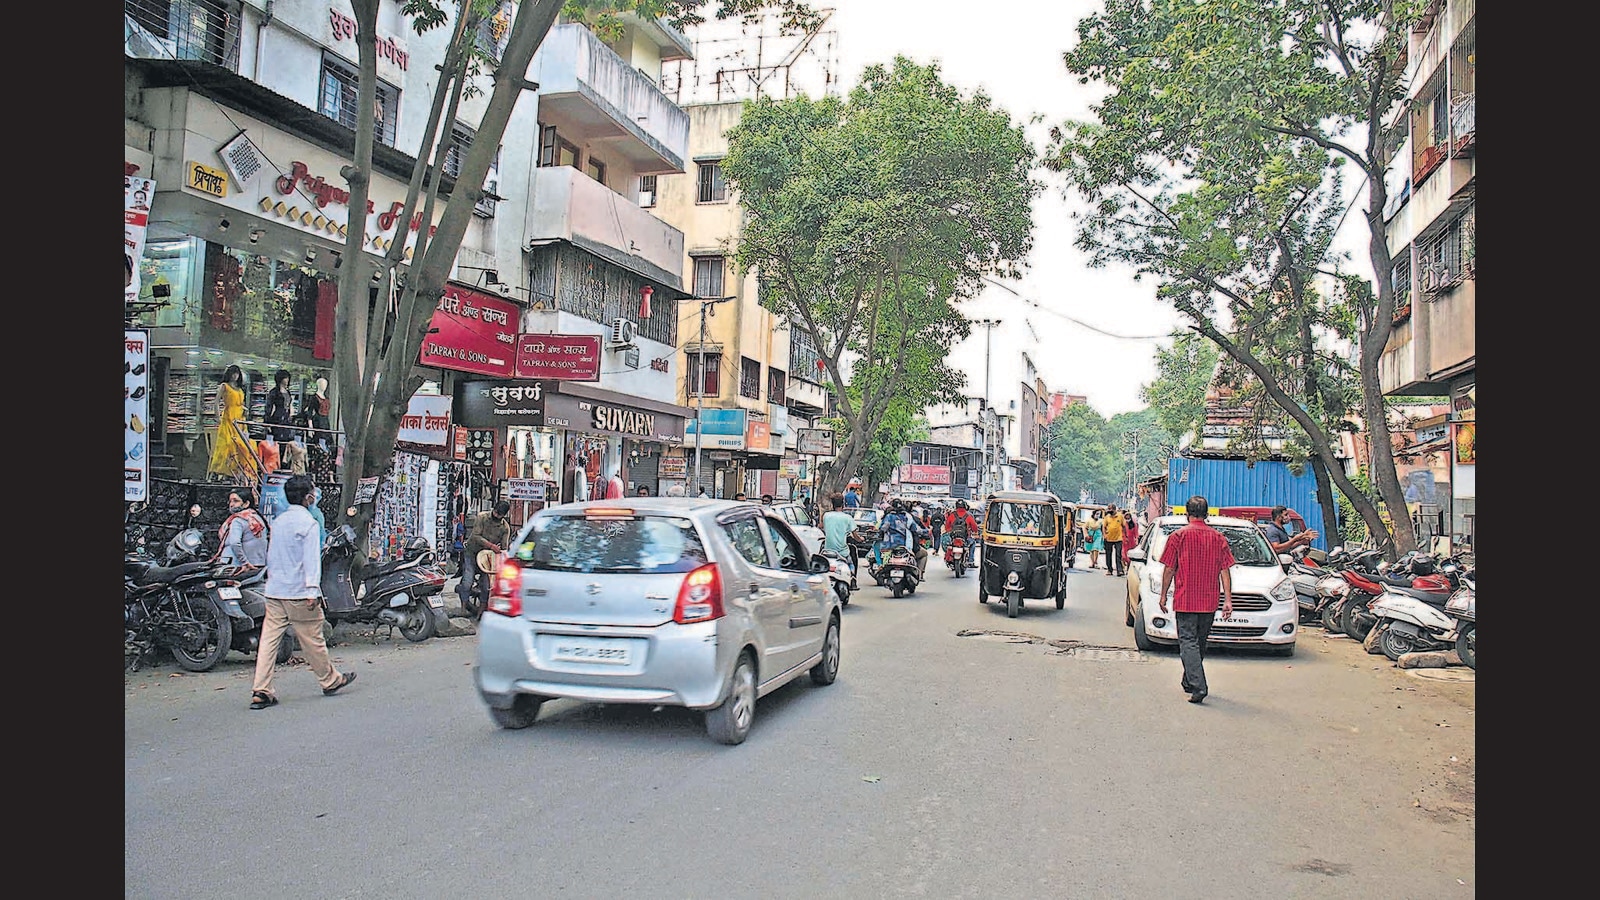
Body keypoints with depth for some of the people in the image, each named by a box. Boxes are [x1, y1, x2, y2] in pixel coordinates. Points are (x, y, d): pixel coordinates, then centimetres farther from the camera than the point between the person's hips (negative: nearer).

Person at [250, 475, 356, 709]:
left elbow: (270, 555, 21)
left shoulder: (278, 521, 13)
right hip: (298, 593, -7)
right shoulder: (308, 522, -10)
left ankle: (261, 691, -1)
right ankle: (330, 681, 20)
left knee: (269, 640, 3)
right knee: (312, 640, 5)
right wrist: (313, 590, -20)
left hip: (274, 592, 7)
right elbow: (311, 558, -16)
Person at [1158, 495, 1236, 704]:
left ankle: (1198, 687, -18)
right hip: (1209, 601, 4)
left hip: (1185, 600, -4)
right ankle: (1189, 682, 30)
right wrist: (1228, 599, 4)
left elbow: (1169, 569, -3)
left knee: (1188, 642, -5)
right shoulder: (1218, 538, 4)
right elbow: (1225, 571, 2)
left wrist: (1163, 595, 7)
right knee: (1200, 642, 17)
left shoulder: (1179, 536, -5)